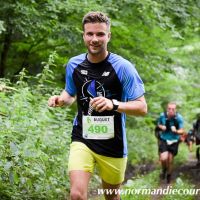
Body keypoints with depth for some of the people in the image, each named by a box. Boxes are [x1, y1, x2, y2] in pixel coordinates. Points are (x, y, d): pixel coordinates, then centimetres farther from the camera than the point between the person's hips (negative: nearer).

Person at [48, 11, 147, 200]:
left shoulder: (123, 67, -12)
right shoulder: (74, 64, 0)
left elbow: (142, 108, -12)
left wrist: (113, 104, -30)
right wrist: (61, 99, -4)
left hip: (112, 144, -1)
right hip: (82, 139, 1)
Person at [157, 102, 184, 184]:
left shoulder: (179, 118, -17)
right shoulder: (162, 115, -12)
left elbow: (182, 131, -11)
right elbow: (159, 124, 8)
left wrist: (176, 131, -33)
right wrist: (161, 127, -15)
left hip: (174, 141, 0)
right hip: (164, 140, 0)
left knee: (170, 161, 10)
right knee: (163, 158, -18)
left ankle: (169, 175, 38)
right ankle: (164, 170, 17)